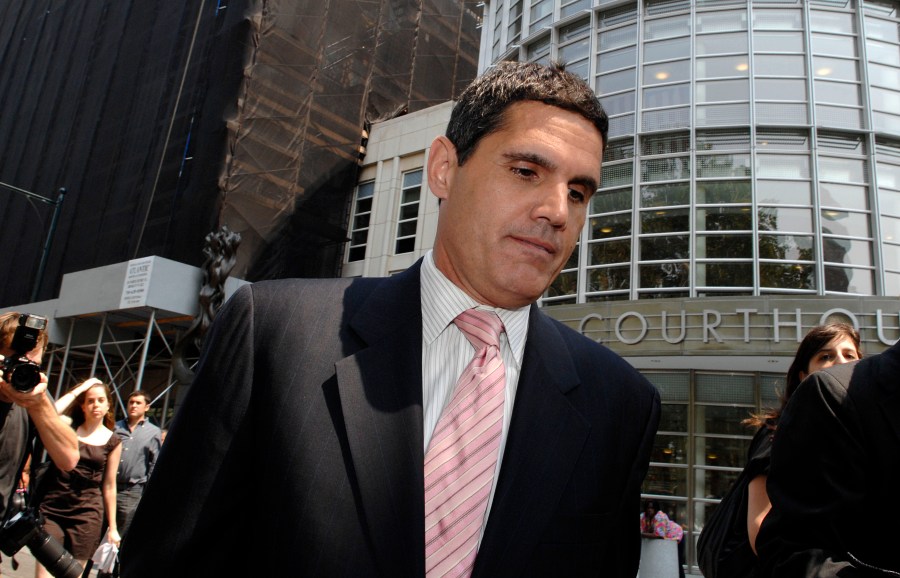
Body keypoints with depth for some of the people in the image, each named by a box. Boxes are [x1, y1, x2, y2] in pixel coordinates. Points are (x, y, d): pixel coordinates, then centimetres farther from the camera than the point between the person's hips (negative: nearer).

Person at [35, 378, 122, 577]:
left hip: (87, 515, 0)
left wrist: (112, 527, 6)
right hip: (51, 509, 0)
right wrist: (76, 391, -9)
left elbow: (109, 486, 7)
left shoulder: (112, 441, 5)